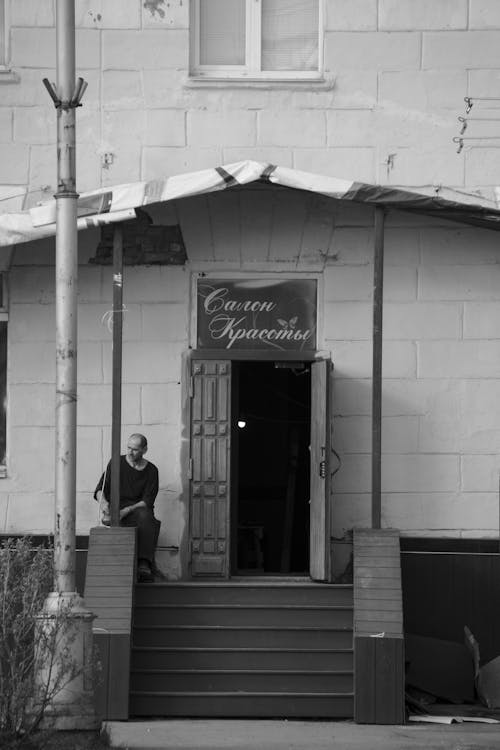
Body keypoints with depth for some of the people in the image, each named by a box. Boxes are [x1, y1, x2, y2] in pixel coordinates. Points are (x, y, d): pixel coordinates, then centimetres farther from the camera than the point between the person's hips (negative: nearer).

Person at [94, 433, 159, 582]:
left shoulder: (151, 471, 6)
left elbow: (147, 501, -4)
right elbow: (100, 489, 2)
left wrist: (127, 510, -20)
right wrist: (103, 501, -22)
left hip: (138, 509, 0)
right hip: (116, 508, 0)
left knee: (145, 516, -36)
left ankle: (144, 564, -46)